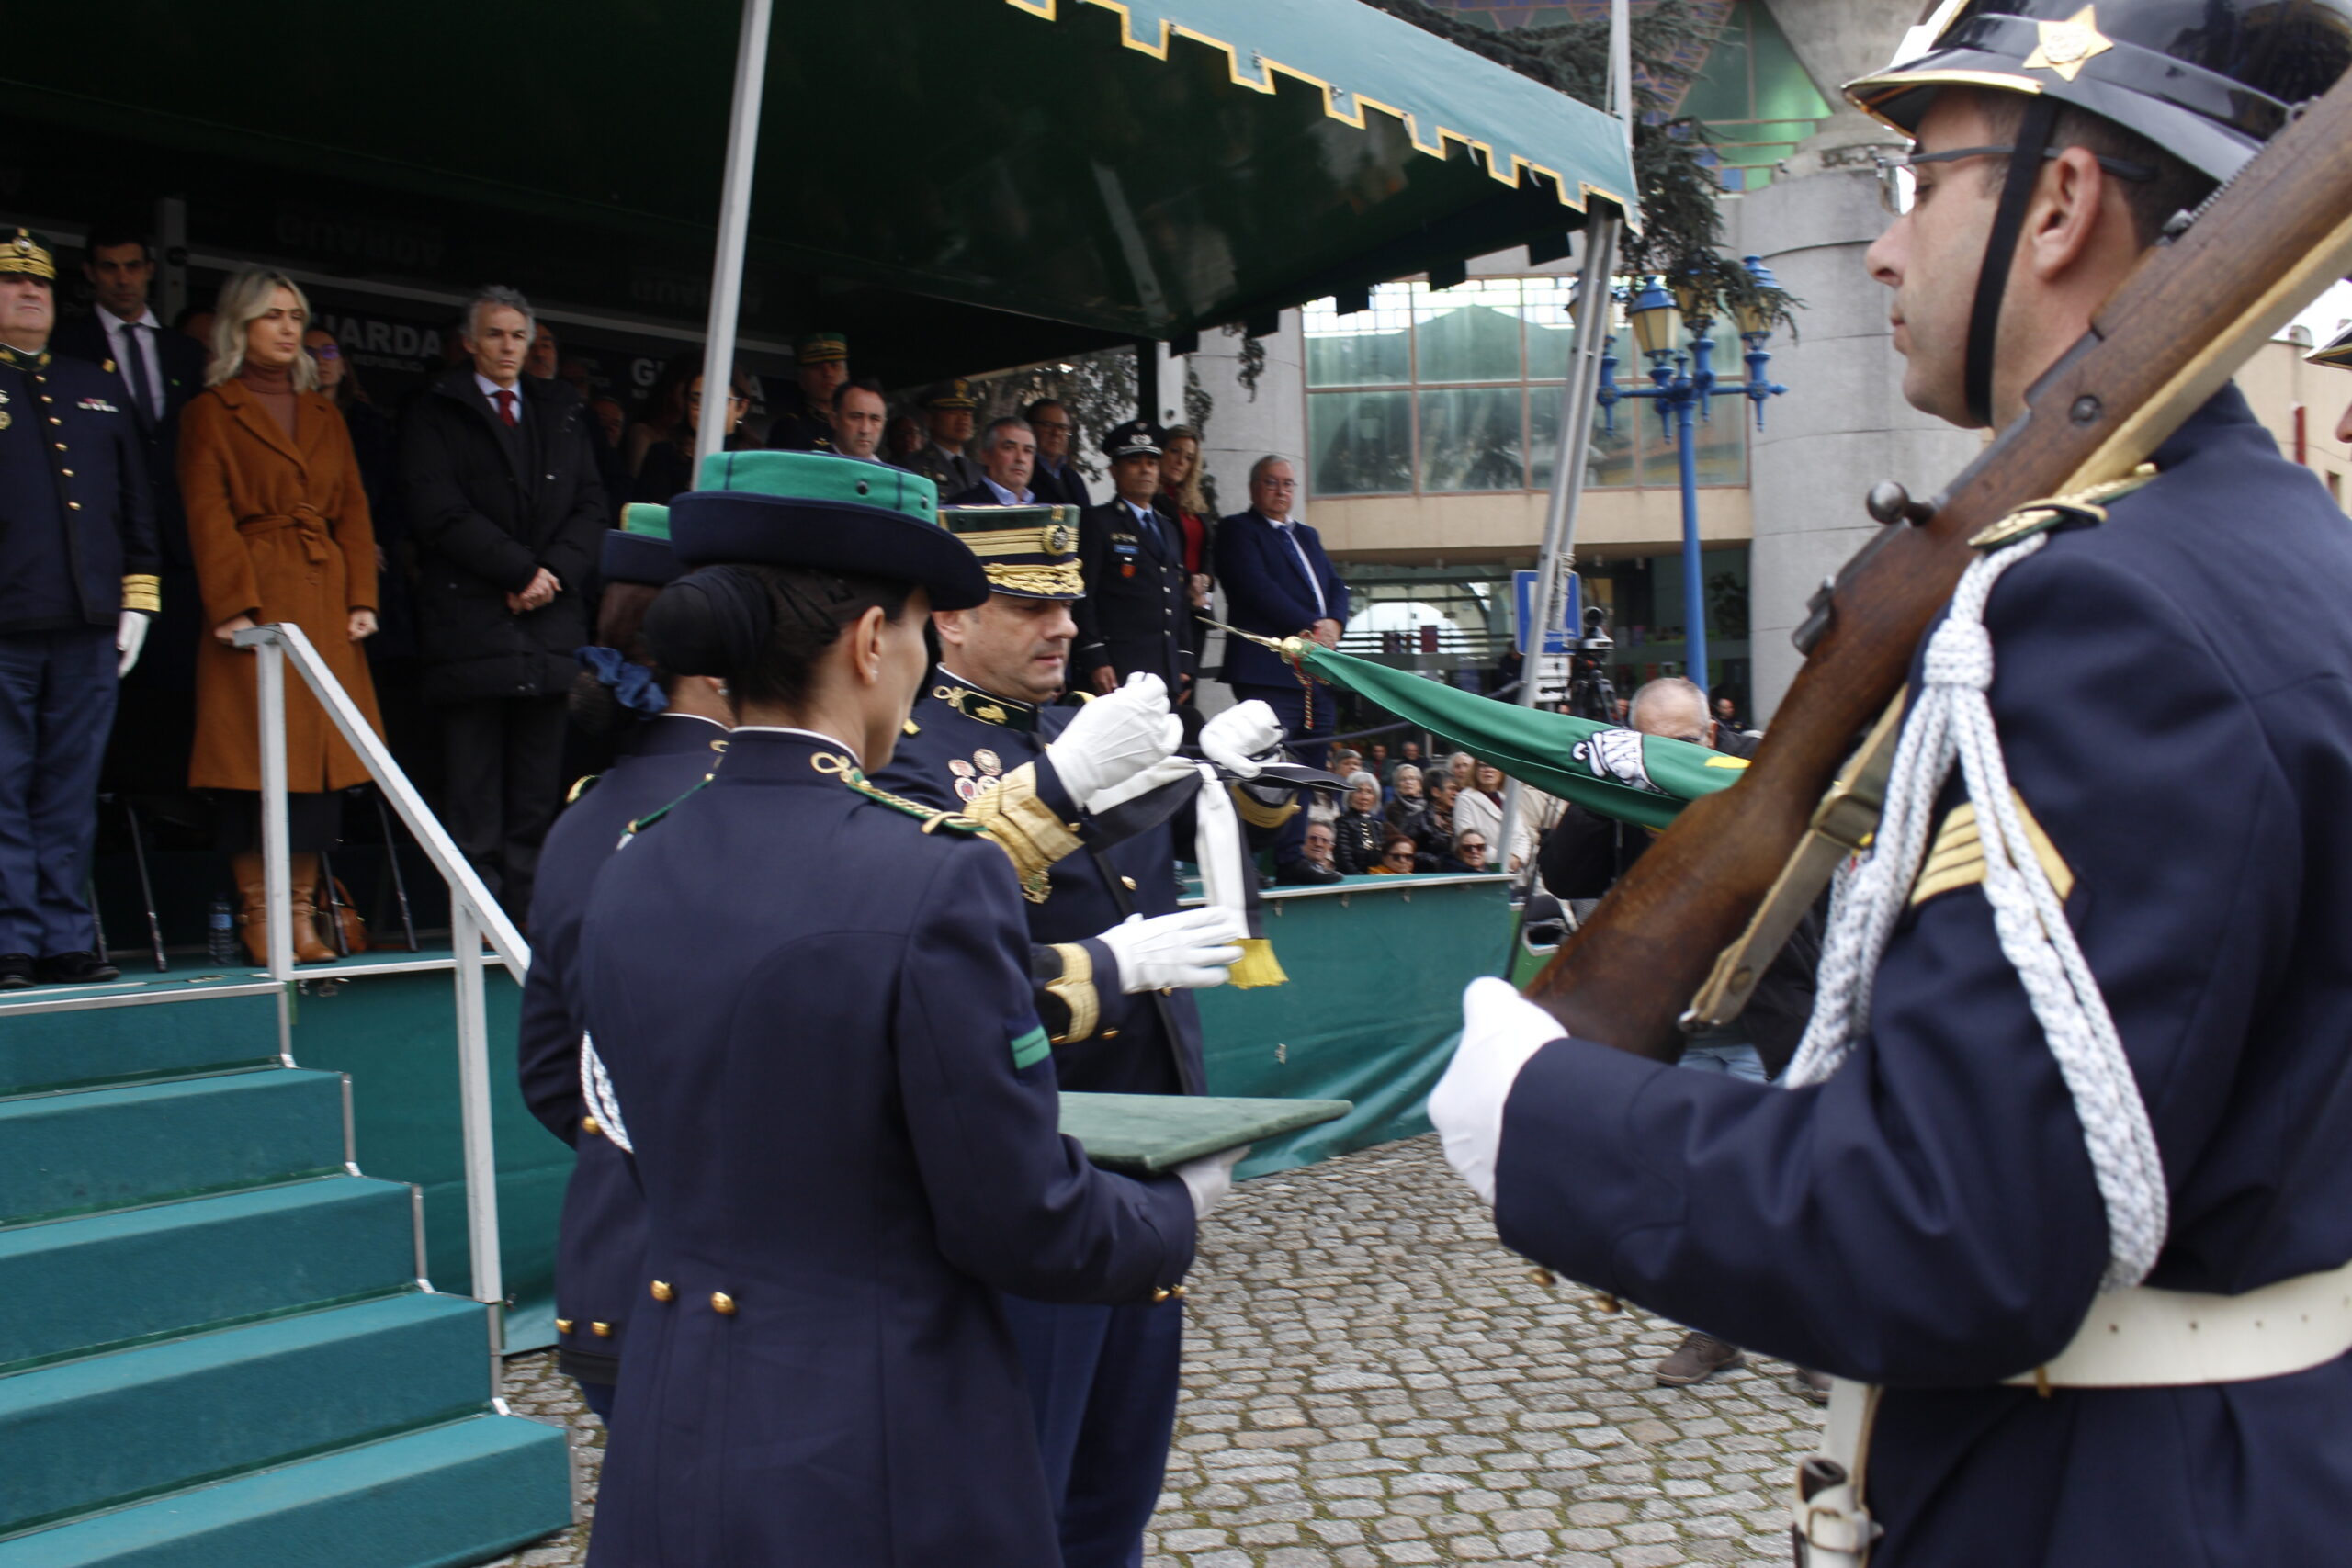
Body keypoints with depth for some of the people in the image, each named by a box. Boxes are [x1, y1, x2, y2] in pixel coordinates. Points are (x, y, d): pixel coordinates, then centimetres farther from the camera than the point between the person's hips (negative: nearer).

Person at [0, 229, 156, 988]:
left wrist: (138, 594, 11)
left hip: (87, 631, 4)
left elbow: (136, 500, 19)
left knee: (71, 795, 6)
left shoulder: (98, 387, 20)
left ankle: (65, 941, 11)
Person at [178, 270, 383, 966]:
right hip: (256, 603, -4)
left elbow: (355, 511, 13)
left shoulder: (325, 417, 20)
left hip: (326, 609, 5)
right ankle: (257, 916, 4)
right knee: (255, 764, -5)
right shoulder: (211, 414, 5)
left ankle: (303, 916, 8)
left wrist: (362, 598, 1)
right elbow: (208, 518, -4)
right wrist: (235, 607, -15)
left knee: (322, 760, 2)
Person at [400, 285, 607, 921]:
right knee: (473, 779, -4)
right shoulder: (434, 415, 8)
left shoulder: (564, 413, 20)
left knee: (540, 781, 1)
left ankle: (530, 909, 5)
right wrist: (521, 569, -10)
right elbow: (439, 512, -4)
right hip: (470, 619, -3)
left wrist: (554, 571, -5)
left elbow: (590, 507, 12)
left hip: (552, 616, 3)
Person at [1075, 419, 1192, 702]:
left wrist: (1184, 664, 14)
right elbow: (1083, 597, -6)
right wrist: (1095, 660, -14)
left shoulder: (1170, 529, 22)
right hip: (1119, 673, -6)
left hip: (1169, 675, 6)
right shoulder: (1096, 522, 2)